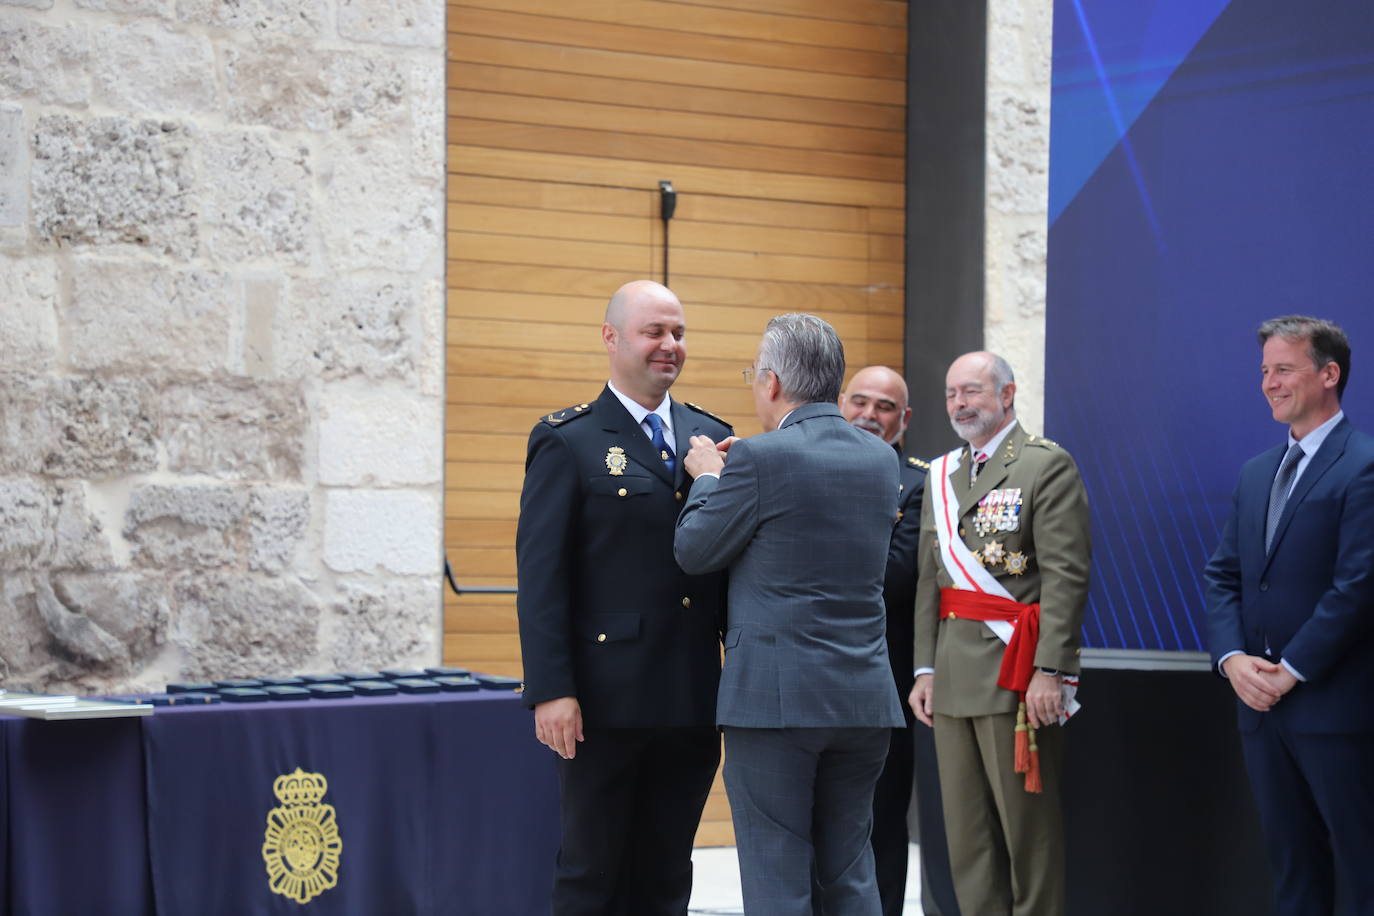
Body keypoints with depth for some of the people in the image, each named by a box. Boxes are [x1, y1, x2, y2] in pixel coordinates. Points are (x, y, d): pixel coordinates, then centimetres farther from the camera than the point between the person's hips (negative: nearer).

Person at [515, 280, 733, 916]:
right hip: (607, 702, -5)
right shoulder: (568, 441, -2)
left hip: (692, 700, 5)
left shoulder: (712, 436, 13)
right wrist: (550, 691, -16)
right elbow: (540, 573, -8)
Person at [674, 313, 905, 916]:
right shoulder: (880, 459, 8)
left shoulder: (760, 459, -12)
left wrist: (710, 478, 13)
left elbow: (694, 552, -5)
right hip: (865, 700, 6)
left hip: (775, 698, -6)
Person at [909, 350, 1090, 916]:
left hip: (1016, 676, -7)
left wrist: (1049, 671, -19)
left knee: (1027, 824, -5)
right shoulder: (941, 475, 18)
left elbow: (1066, 574, -12)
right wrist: (925, 668, 11)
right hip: (954, 678, 7)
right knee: (966, 830, 8)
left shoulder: (1048, 466, -4)